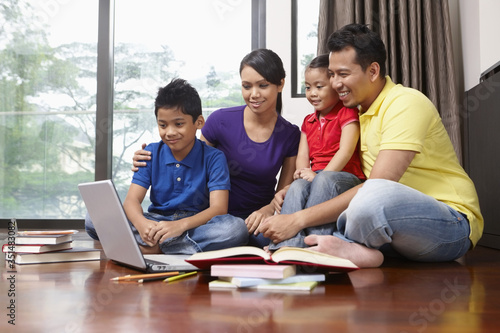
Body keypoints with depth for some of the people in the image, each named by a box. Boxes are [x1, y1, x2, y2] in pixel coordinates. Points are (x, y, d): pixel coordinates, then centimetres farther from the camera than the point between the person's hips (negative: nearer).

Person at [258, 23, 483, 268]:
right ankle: (352, 250, -22)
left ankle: (344, 246, -14)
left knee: (374, 194, -41)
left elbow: (376, 188, -24)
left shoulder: (406, 103, -14)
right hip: (397, 221, 8)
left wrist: (301, 218, -24)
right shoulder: (360, 114, 14)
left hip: (453, 222, -8)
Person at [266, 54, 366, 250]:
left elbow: (346, 151, -11)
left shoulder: (348, 113, 3)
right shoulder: (308, 122, 24)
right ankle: (288, 242, -45)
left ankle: (313, 240, -42)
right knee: (297, 186, -29)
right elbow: (302, 155, 15)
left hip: (346, 178, -5)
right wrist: (303, 172, -9)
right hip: (315, 177, 5)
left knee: (325, 180, -38)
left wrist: (319, 175, -20)